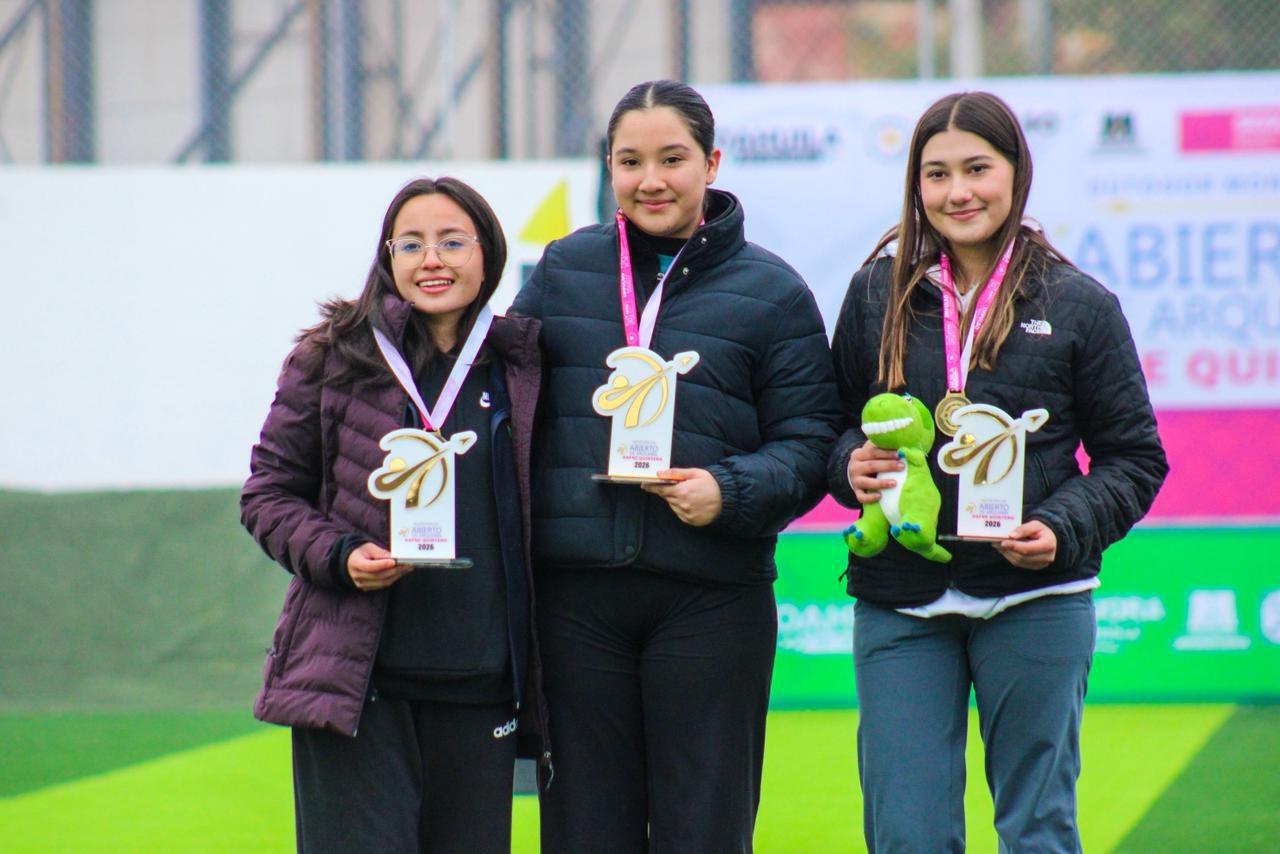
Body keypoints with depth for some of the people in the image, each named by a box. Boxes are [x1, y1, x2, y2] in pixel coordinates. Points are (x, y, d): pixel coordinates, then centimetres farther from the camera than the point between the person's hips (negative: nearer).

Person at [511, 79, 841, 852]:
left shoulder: (770, 293, 3)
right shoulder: (563, 272, 11)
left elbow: (808, 442, 1)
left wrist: (730, 492, -18)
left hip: (711, 599, -2)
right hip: (576, 595, 2)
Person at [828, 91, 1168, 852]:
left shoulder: (1079, 305, 1)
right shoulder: (879, 292, 6)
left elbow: (1134, 459, 3)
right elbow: (833, 426, 15)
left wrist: (1064, 528, -14)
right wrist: (852, 466, -8)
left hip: (1036, 603, -1)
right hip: (901, 606, 2)